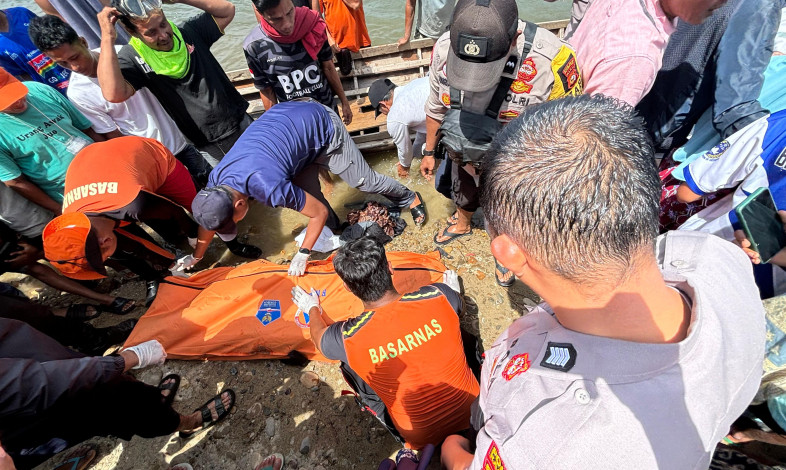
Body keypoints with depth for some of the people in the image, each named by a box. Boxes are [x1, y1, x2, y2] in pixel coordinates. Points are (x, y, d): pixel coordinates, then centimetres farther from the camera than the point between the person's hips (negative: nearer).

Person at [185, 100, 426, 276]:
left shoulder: (269, 188, -36)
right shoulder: (216, 180, -14)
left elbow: (320, 212, -24)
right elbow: (210, 218, 6)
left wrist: (302, 255, -15)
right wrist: (196, 257, 17)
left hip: (321, 125, -7)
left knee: (363, 180, 1)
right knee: (306, 194, 4)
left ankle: (410, 198, 25)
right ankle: (334, 230, 29)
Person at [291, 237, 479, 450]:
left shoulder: (350, 338, -27)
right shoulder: (437, 295, -24)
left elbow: (319, 336, -1)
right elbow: (460, 306, 4)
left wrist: (312, 308, 20)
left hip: (422, 438, -2)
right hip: (474, 410, 3)